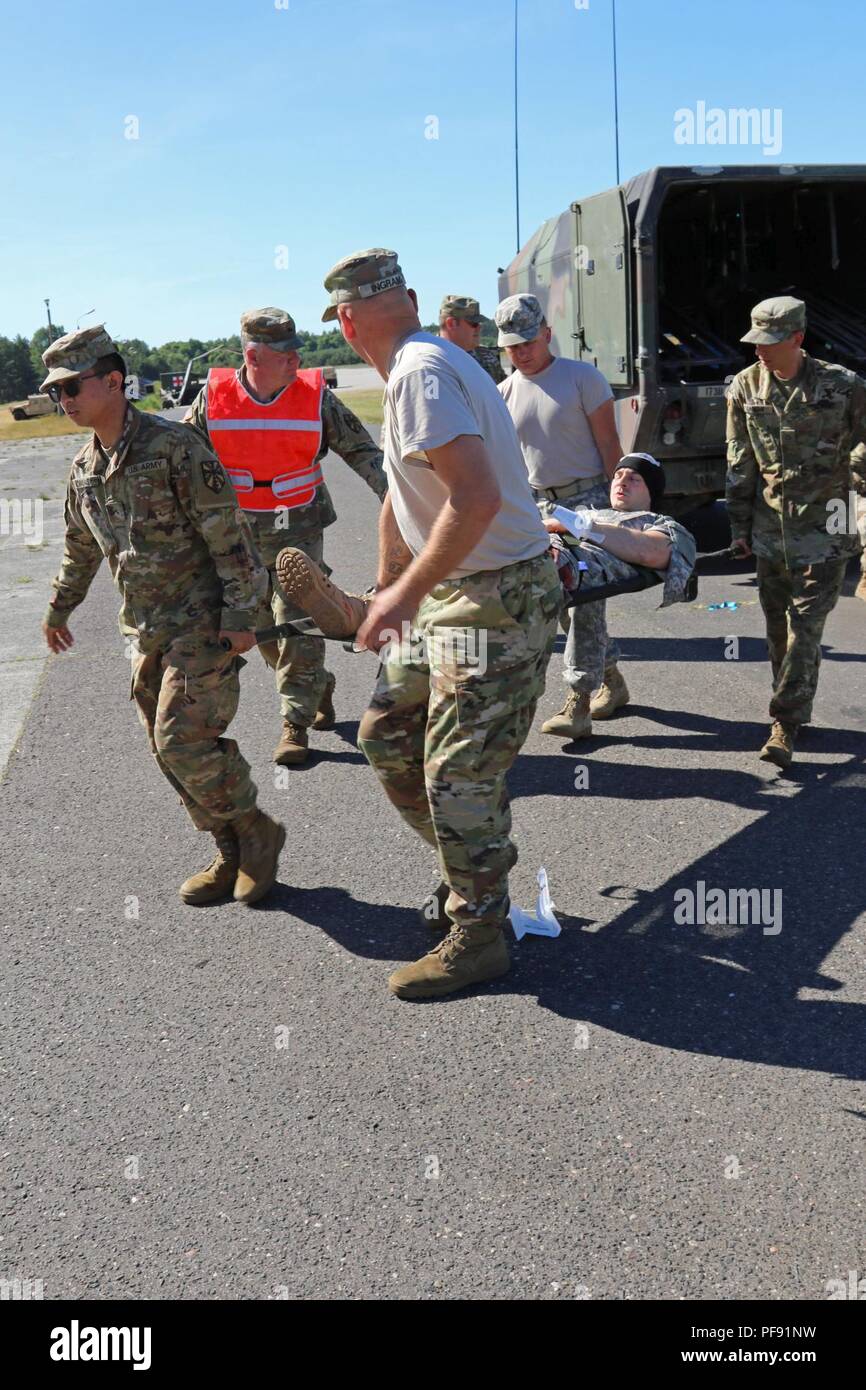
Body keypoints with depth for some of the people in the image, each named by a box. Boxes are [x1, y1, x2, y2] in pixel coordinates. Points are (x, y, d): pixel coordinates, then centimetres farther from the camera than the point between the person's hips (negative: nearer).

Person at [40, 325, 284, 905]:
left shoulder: (172, 445, -15)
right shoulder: (85, 467, 9)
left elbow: (228, 535, -16)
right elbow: (81, 547, 24)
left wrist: (242, 614, -19)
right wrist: (60, 608, 32)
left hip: (202, 623, -8)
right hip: (145, 630, 8)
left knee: (183, 742, -13)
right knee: (169, 750, 8)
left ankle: (257, 831, 9)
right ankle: (233, 855, 22)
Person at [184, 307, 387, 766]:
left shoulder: (315, 396, -7)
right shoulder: (214, 398, -6)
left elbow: (361, 451, -2)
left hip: (299, 527, -2)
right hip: (238, 534, 2)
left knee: (297, 623, -8)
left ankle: (296, 724, 3)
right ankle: (317, 684, 35)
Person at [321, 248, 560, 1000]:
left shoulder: (421, 372, -19)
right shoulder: (419, 365, 14)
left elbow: (476, 500, -29)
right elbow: (401, 499, 23)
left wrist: (406, 593, -22)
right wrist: (387, 591, 31)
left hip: (498, 602, -10)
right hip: (450, 596, 10)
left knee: (460, 773, -4)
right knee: (386, 735, 16)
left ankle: (478, 937, 13)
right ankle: (474, 868, 32)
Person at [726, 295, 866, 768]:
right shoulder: (746, 387, 2)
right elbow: (740, 463, 9)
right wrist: (740, 524, 9)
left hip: (824, 531, -4)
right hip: (770, 529, 4)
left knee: (805, 628, -8)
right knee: (777, 627, 13)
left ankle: (785, 727, -5)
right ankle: (795, 708, 32)